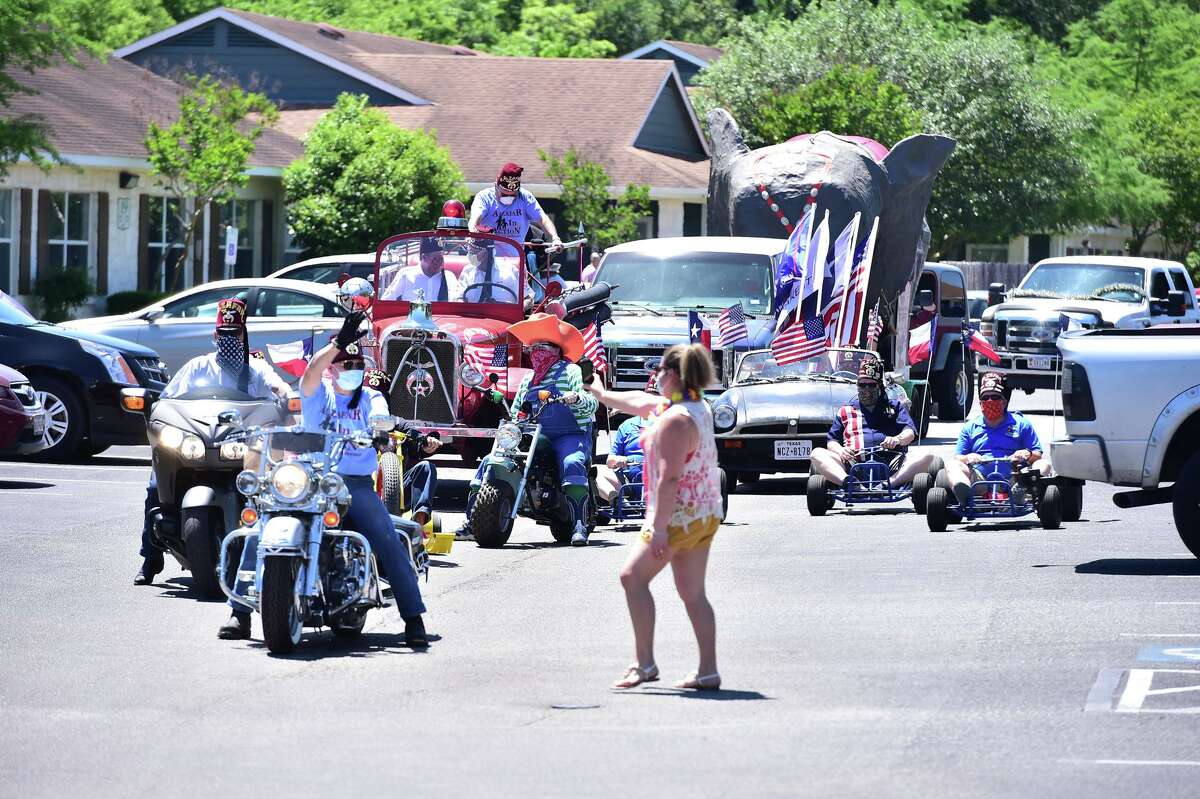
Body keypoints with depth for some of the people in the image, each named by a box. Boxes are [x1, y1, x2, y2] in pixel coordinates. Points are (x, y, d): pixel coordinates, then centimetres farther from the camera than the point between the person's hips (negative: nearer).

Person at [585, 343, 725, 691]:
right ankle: (708, 671, 7)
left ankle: (645, 664, -1)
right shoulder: (698, 407, 10)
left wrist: (659, 527, -26)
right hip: (706, 515, 9)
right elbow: (638, 402, 27)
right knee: (693, 593, 10)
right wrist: (600, 393, 41)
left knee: (633, 576, 0)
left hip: (679, 516, -9)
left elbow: (669, 477, -25)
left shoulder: (674, 420, -21)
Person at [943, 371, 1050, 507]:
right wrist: (967, 458, -8)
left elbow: (1038, 455, 14)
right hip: (979, 479, 1)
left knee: (1044, 464, -23)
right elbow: (957, 458, 16)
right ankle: (964, 494, -56)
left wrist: (1028, 454, -11)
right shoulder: (970, 427, 24)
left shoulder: (1021, 424, 19)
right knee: (951, 464, -22)